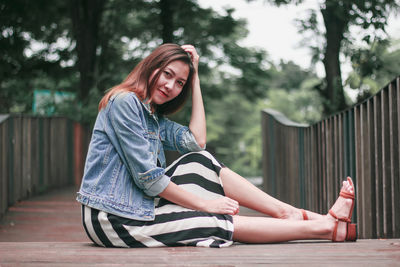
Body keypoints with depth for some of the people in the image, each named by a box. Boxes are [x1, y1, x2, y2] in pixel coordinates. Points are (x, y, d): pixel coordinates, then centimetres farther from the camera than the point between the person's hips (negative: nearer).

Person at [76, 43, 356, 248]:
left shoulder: (155, 117, 16)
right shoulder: (124, 102, -12)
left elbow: (196, 141, 0)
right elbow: (146, 175, -17)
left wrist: (195, 78, 4)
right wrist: (203, 203, -13)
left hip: (135, 204, 9)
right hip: (112, 218, -9)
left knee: (202, 161, -1)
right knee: (218, 222, -13)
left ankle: (287, 211, -4)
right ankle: (324, 228, -11)